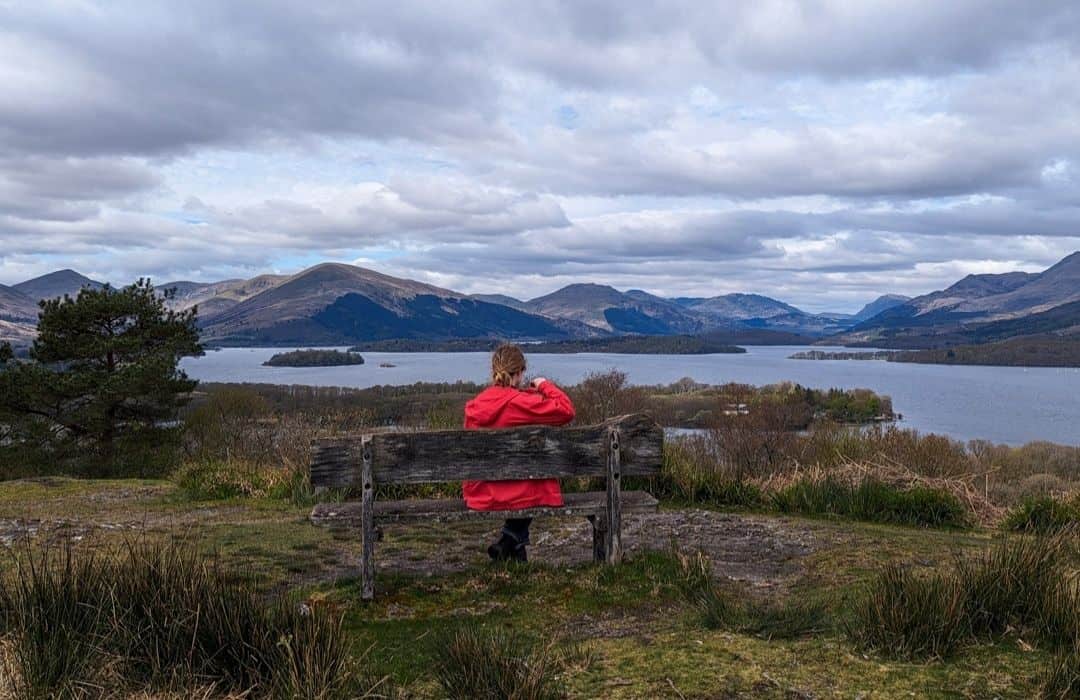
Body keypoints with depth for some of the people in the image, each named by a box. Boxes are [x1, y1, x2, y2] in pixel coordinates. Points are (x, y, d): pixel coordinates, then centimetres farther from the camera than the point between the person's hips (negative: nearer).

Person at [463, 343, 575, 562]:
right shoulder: (520, 402, -18)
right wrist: (545, 385, -3)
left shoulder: (473, 405, -1)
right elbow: (566, 410, -17)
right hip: (519, 495, -6)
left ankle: (512, 543, 32)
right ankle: (511, 540, 16)